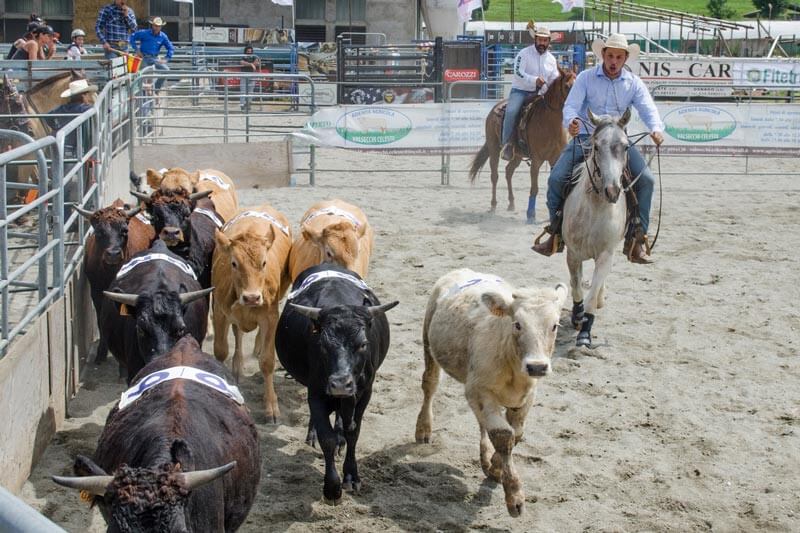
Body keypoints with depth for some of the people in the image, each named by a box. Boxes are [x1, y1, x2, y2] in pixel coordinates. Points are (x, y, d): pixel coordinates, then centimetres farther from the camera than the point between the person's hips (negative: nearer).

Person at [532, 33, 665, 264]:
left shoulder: (634, 83, 5)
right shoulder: (586, 78, 0)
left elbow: (648, 109, -6)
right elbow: (571, 106, -10)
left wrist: (656, 129, -29)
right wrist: (571, 121, -35)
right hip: (585, 138, -1)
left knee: (646, 180, -17)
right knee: (556, 178, -18)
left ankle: (635, 240, -9)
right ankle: (555, 233, 0)